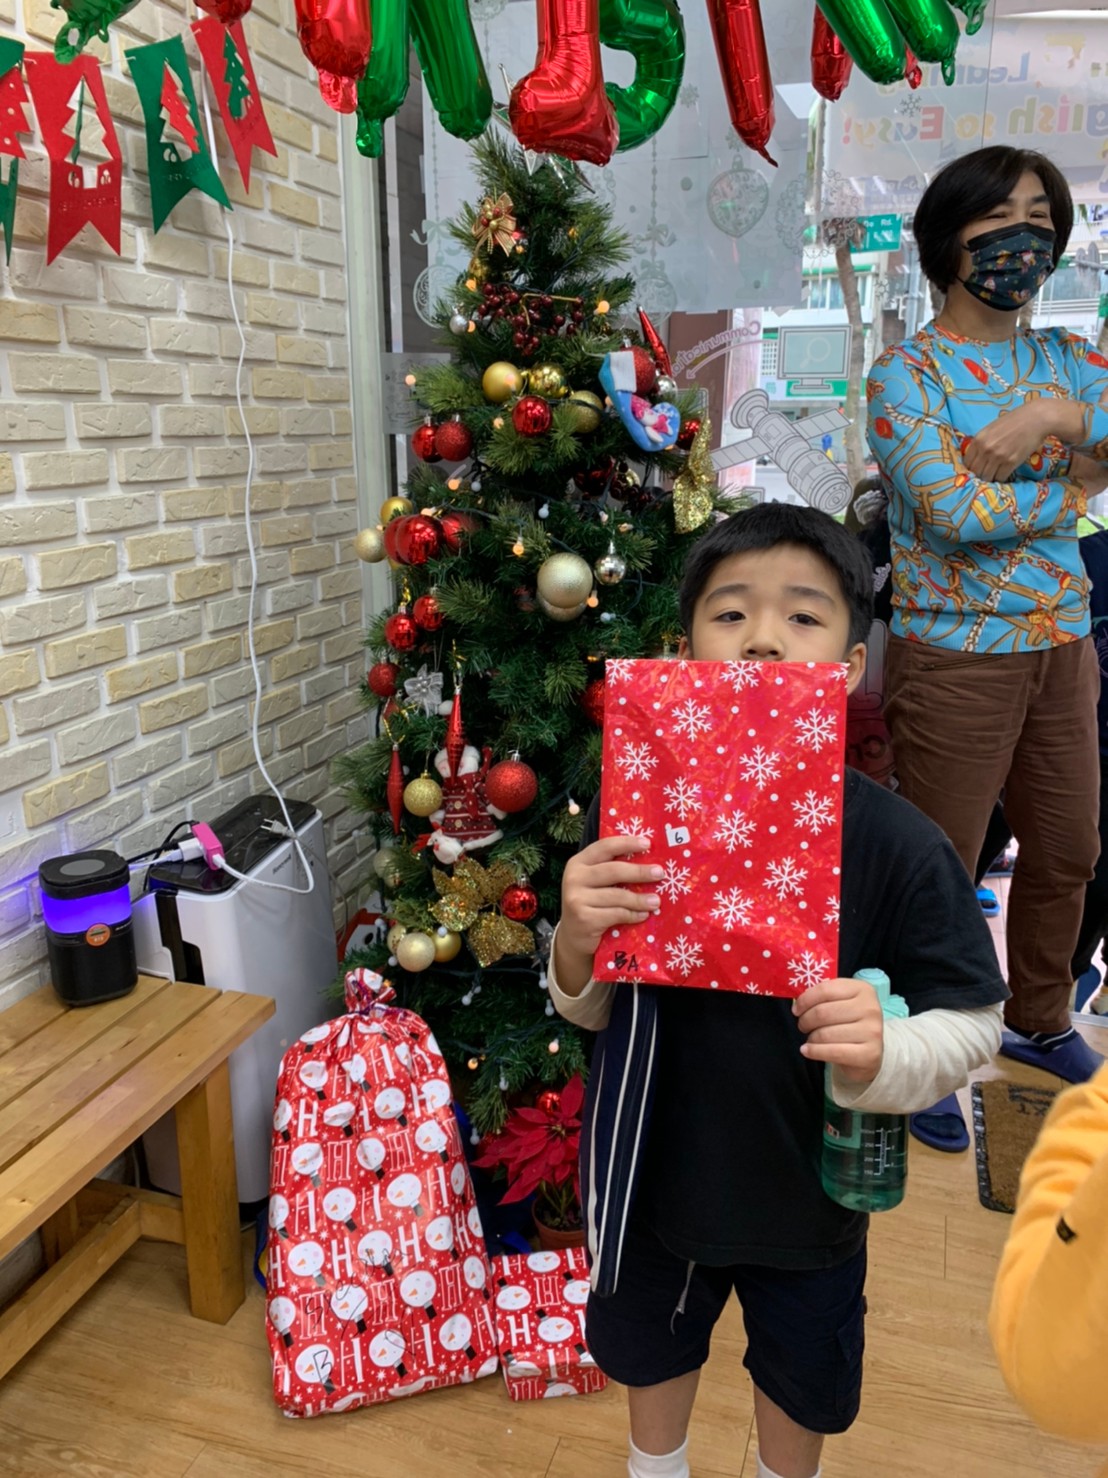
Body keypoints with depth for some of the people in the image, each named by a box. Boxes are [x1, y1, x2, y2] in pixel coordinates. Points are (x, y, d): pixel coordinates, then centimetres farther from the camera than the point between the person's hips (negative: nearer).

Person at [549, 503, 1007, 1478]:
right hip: (657, 1169, 2)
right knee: (651, 1345, 29)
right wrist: (578, 947, -29)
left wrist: (882, 1054, -33)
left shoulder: (900, 845, -23)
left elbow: (973, 1023, -13)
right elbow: (591, 1010, -7)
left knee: (801, 1372, 28)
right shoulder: (638, 811, -17)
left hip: (808, 1188, -1)